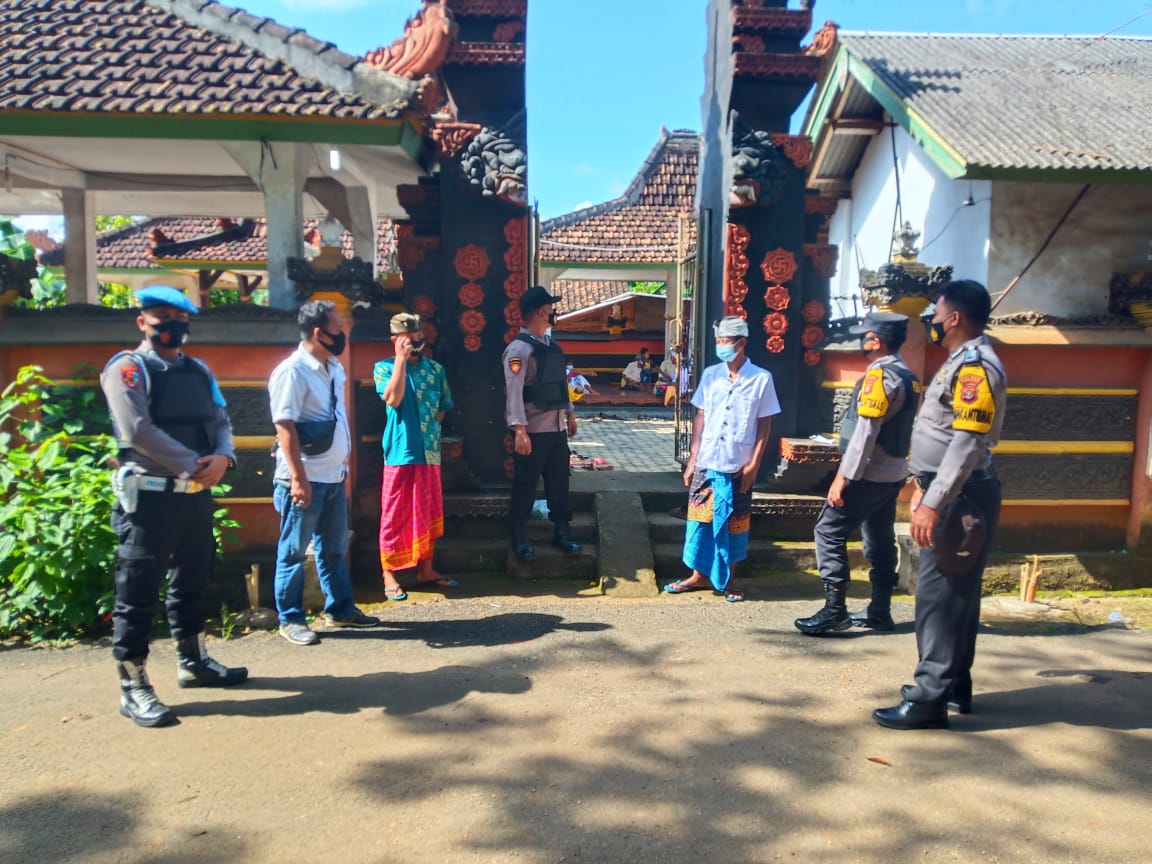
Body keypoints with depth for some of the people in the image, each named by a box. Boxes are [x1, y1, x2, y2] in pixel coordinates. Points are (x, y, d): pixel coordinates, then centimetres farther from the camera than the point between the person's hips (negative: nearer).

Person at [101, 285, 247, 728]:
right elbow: (139, 431, -18)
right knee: (139, 594, 0)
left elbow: (221, 420, 11)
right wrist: (194, 465, -16)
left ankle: (192, 662, 33)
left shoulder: (199, 371, 14)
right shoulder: (128, 369, -6)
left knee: (192, 583, 18)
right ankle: (133, 688, 9)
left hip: (197, 494, 7)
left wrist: (221, 457, -10)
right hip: (149, 497, -7)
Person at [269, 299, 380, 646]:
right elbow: (285, 426, -18)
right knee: (294, 551, 5)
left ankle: (339, 608, 29)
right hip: (306, 480, -8)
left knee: (334, 548, 17)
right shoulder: (293, 371, -15)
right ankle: (290, 619, 16)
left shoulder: (334, 368, 10)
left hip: (334, 477, 8)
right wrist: (298, 478, -21)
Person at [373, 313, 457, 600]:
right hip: (401, 450, -5)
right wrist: (401, 359, -16)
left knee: (429, 512, 12)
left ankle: (426, 569, 24)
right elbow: (393, 399, -18)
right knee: (396, 513, -1)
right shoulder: (384, 367, 0)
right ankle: (389, 574, 8)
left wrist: (430, 426, 4)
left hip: (430, 451, 5)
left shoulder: (436, 369, 12)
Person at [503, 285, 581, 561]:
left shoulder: (551, 344, 12)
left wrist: (569, 413, 19)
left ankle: (562, 532, 28)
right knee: (525, 486, 4)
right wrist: (520, 430, -27)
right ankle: (520, 538, 18)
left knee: (559, 482, 15)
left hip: (557, 428, 8)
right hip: (533, 431, -8)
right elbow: (514, 391, -21)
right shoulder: (519, 348, -15)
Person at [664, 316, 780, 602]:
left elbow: (764, 424, -2)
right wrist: (692, 459, 3)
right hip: (706, 463, 3)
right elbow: (699, 417, 6)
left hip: (738, 467, -2)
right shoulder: (710, 374, 3)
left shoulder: (761, 379, -5)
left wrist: (754, 463, -7)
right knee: (700, 519, 9)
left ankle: (727, 580, 23)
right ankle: (699, 575, 24)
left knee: (733, 524, 8)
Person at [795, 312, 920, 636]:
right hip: (893, 474, 10)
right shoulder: (908, 377, 12)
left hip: (868, 475, -9)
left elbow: (865, 432, -22)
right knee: (880, 540, 13)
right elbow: (899, 429, 16)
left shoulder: (879, 376, -16)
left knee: (829, 532, -5)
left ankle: (834, 610, -6)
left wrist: (843, 477, -21)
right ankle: (879, 611, 20)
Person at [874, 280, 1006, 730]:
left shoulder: (977, 367, -17)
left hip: (960, 499, -11)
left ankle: (930, 699, 0)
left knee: (940, 593, -7)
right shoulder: (960, 362, 16)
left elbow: (967, 444, -25)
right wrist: (924, 488, 24)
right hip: (950, 494, 11)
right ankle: (954, 685, 28)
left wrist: (933, 503, -28)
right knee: (955, 591, 16)